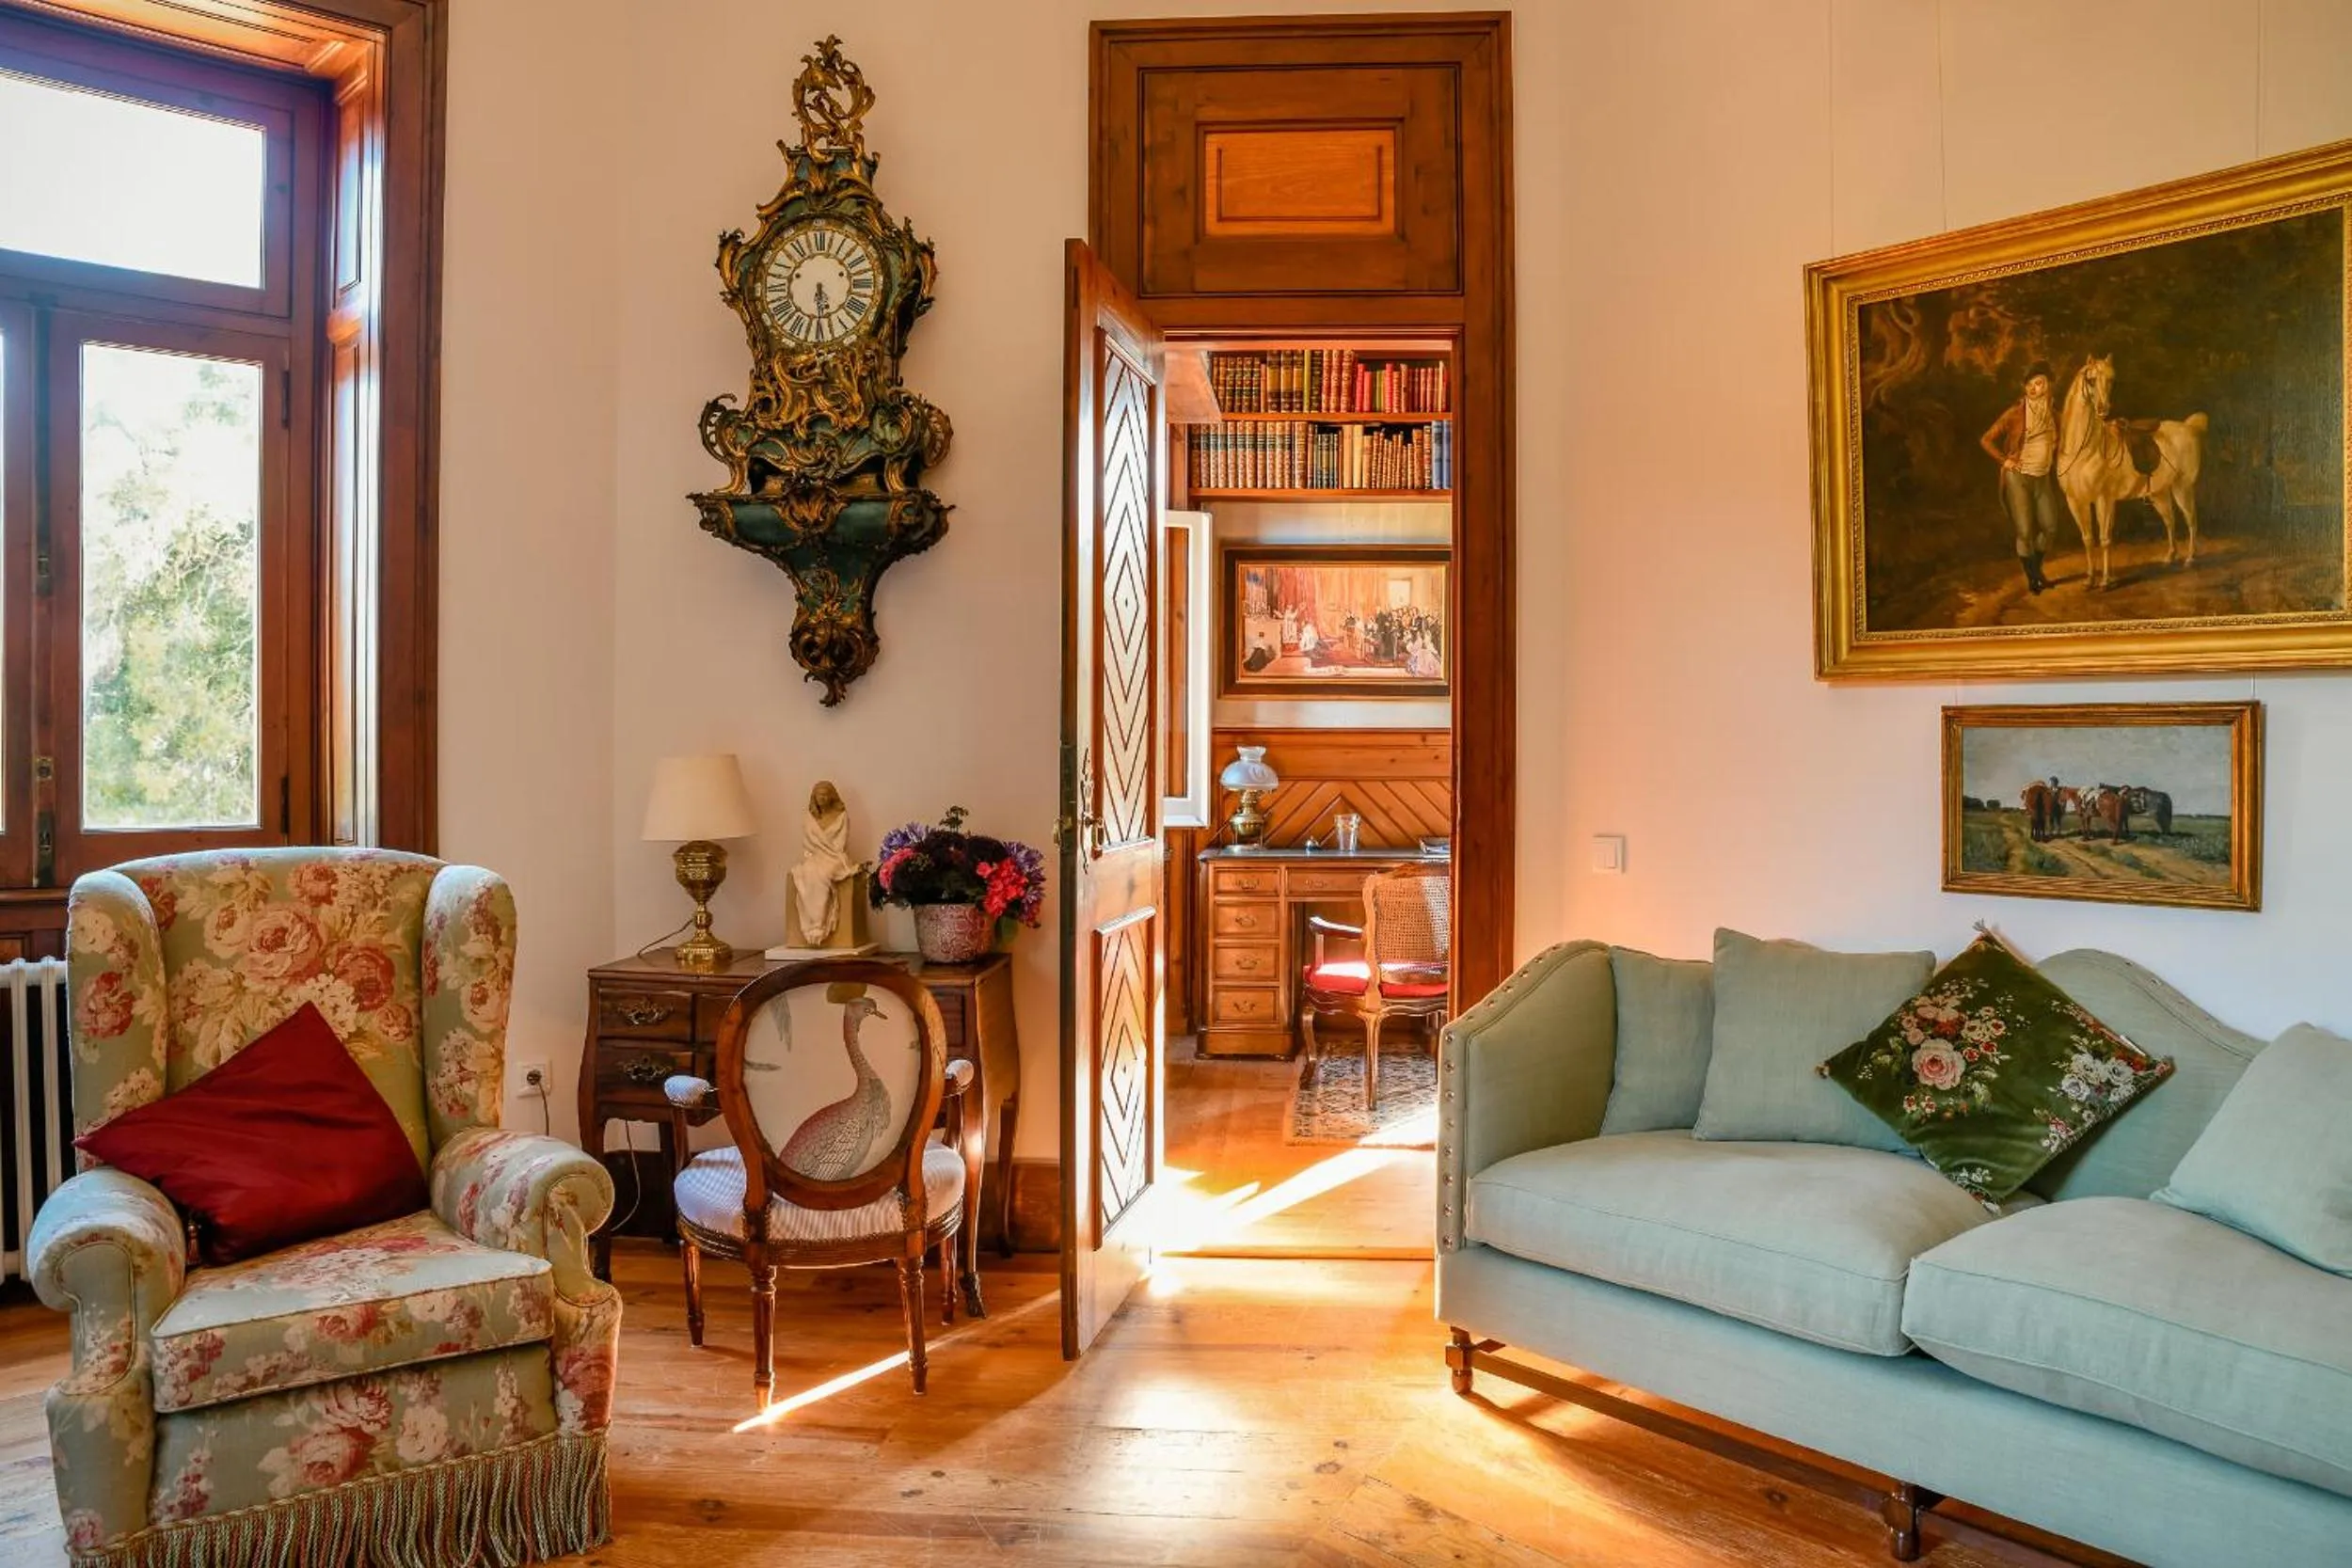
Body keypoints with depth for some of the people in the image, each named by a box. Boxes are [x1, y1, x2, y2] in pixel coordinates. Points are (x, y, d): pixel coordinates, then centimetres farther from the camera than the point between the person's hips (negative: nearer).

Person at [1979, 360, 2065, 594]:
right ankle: (2031, 578, 9)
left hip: (2043, 478, 5)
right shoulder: (2016, 412, -10)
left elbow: (2056, 443, 18)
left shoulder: (2053, 412, 4)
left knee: (2050, 528, 7)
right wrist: (2004, 461, -11)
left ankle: (2037, 568, 29)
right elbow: (1986, 440, -8)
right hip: (2018, 477, -5)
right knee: (2025, 531, -4)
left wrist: (2056, 469, 8)